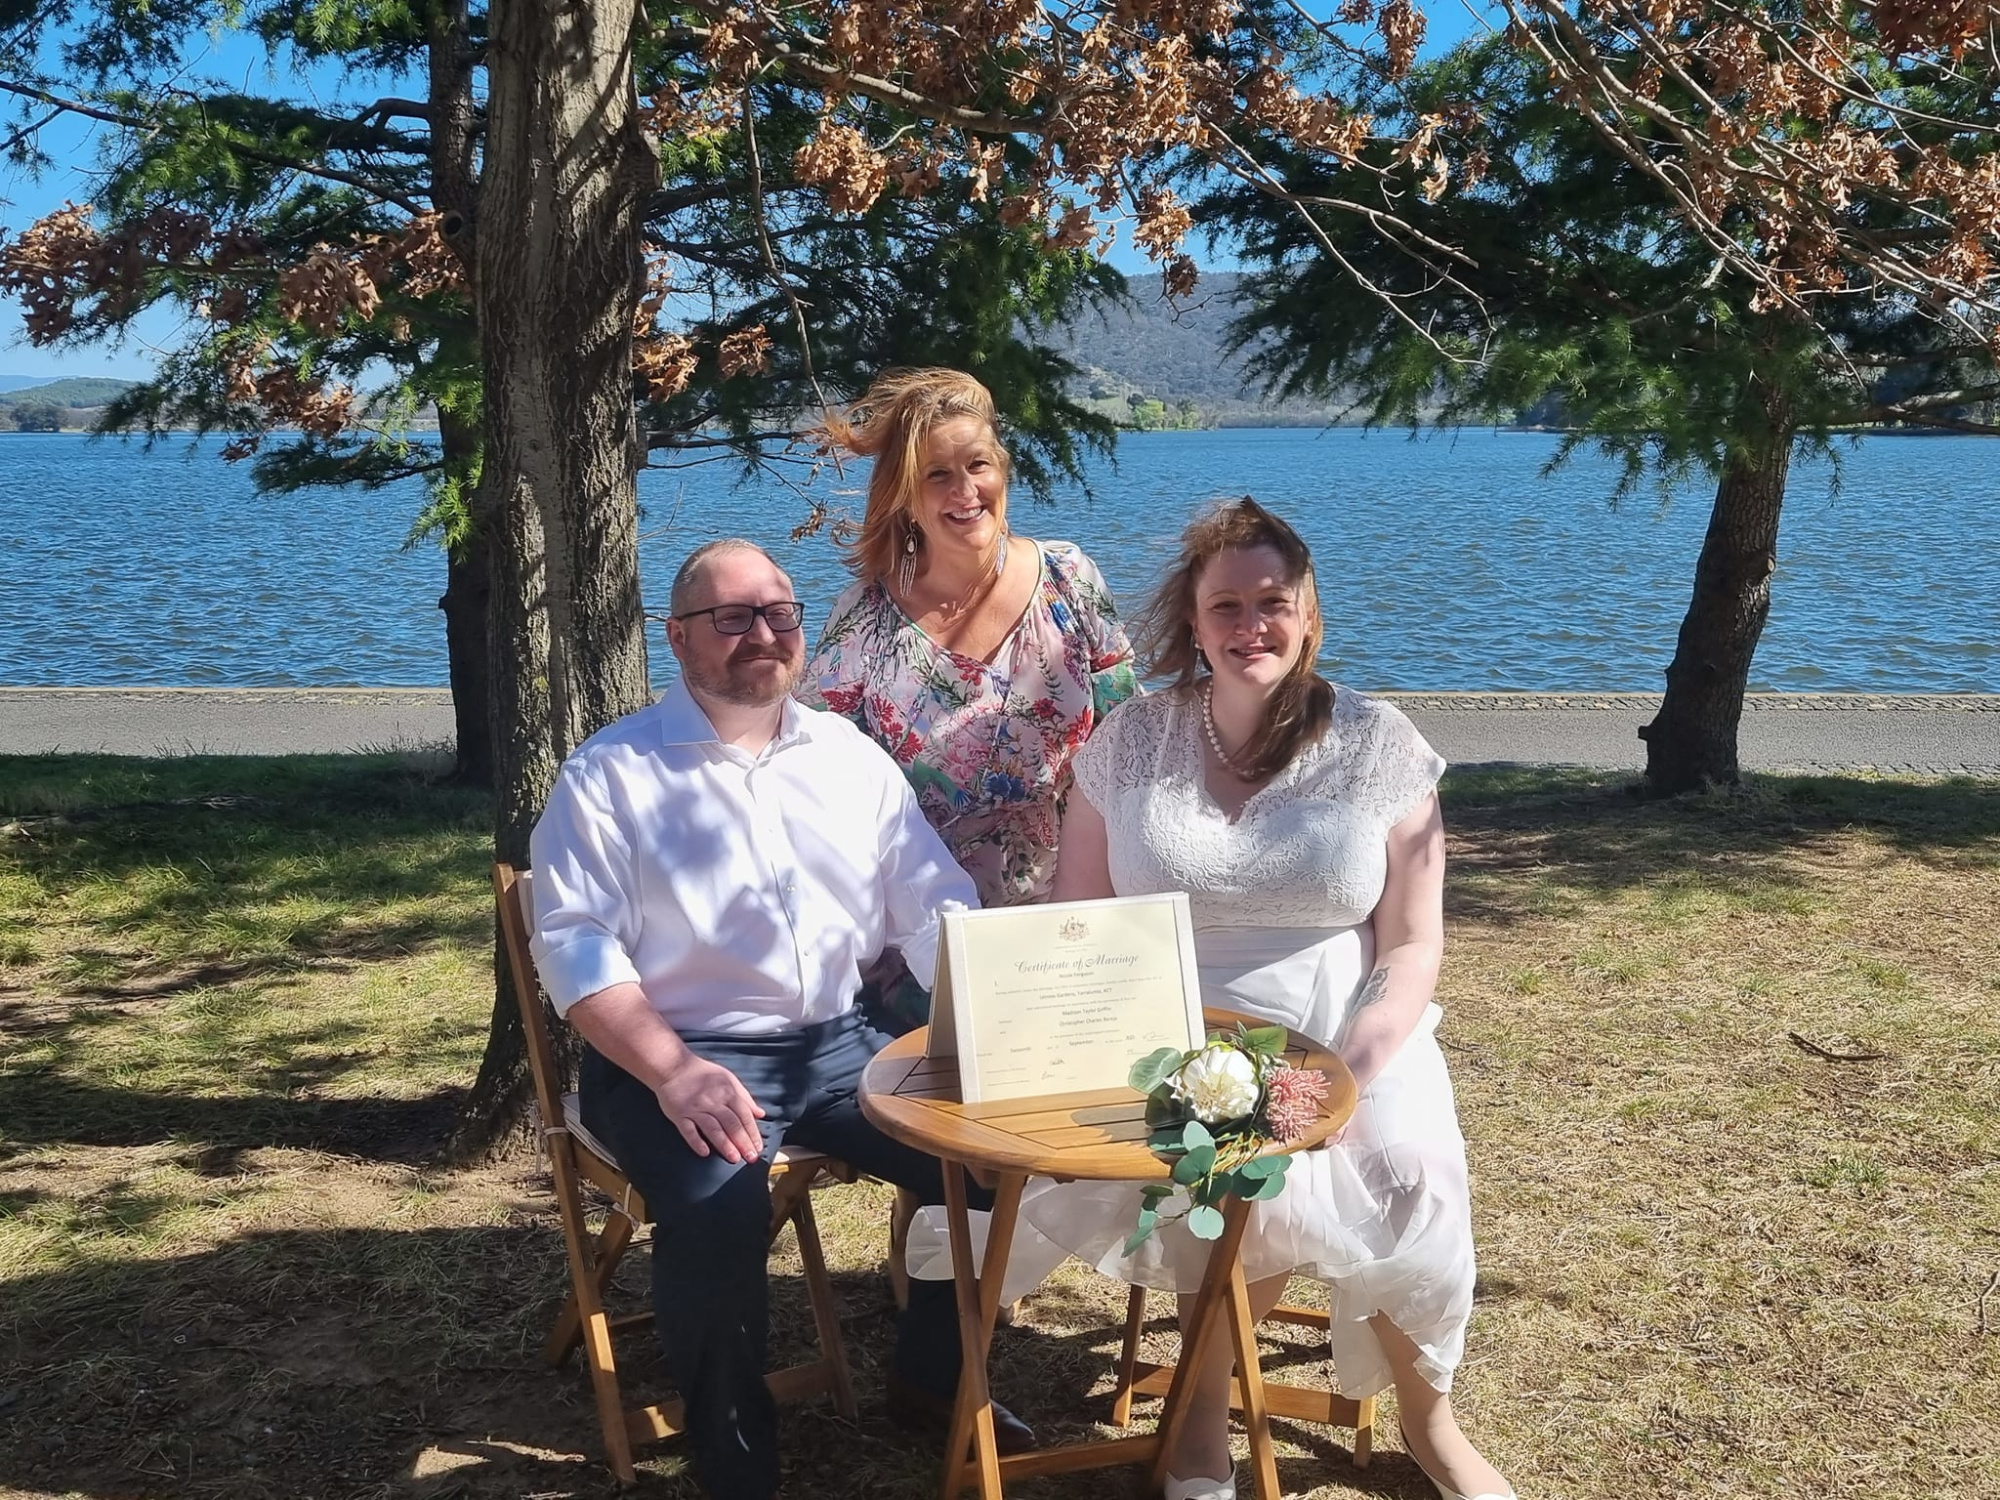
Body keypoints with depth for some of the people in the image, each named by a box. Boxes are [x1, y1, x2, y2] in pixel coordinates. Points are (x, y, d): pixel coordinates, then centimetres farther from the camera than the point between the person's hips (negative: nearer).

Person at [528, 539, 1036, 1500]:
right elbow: (575, 945, -10)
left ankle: (932, 1377, 12)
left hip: (839, 1044, 5)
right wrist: (674, 1072, -25)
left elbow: (936, 909, 10)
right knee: (717, 1209, -33)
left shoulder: (851, 757, 10)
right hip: (681, 1058, -4)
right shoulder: (609, 775, -3)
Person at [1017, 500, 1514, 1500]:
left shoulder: (1379, 747, -1)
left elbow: (1412, 947, -2)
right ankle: (1208, 1404, -3)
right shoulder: (1130, 742, 2)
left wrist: (1349, 1074, -19)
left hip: (1343, 1045, 1)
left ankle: (1428, 1419, 5)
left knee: (1406, 1178, -26)